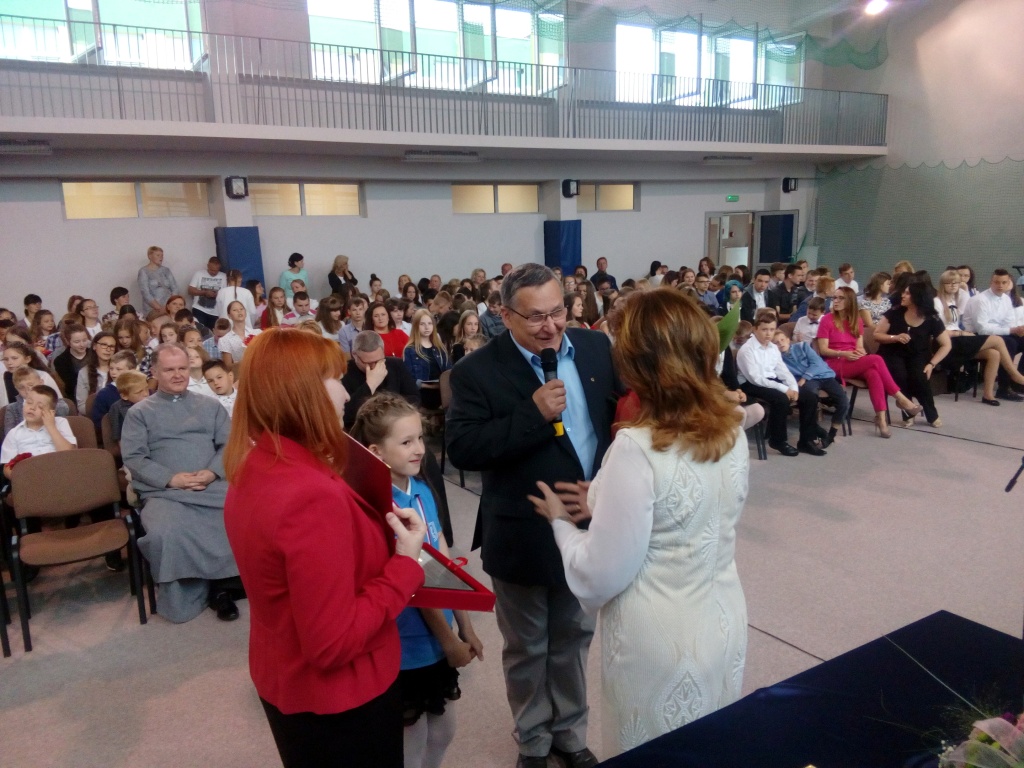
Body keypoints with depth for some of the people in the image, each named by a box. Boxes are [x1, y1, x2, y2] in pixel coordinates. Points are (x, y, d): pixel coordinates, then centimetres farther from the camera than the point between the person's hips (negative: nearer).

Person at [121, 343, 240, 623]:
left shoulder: (210, 405, 20)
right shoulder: (139, 412, 14)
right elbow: (133, 458, 1)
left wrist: (212, 472, -10)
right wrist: (171, 479, -13)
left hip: (213, 486, 2)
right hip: (164, 492, -1)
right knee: (164, 533, -34)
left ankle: (223, 583, -10)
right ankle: (182, 600, -11)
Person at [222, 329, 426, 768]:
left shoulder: (251, 470, -3)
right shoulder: (313, 494, -33)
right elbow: (334, 642, -29)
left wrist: (380, 535, 2)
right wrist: (406, 563, -21)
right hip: (336, 699, -8)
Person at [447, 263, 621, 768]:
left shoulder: (596, 348, -3)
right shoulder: (478, 371, -15)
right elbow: (461, 449, -22)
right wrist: (533, 414, -29)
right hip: (522, 534, -3)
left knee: (574, 638, 23)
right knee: (527, 648, 17)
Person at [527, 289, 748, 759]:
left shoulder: (637, 449, -27)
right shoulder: (732, 432, -5)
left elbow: (602, 577, -21)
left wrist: (560, 521, -4)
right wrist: (605, 503, 8)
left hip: (659, 643, -6)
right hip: (724, 624, 6)